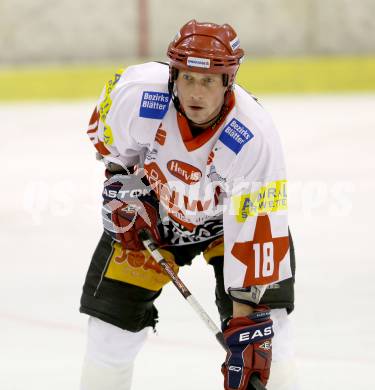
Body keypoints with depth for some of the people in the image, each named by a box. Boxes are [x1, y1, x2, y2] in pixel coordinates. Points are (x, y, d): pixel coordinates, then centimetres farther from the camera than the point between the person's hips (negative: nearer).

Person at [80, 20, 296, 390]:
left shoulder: (255, 139, -36)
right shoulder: (138, 92, -32)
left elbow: (256, 231, -34)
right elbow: (107, 131, -5)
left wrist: (246, 318, -34)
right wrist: (120, 182, -8)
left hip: (232, 212, -2)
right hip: (152, 208, 2)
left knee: (262, 320, -14)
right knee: (114, 308, -1)